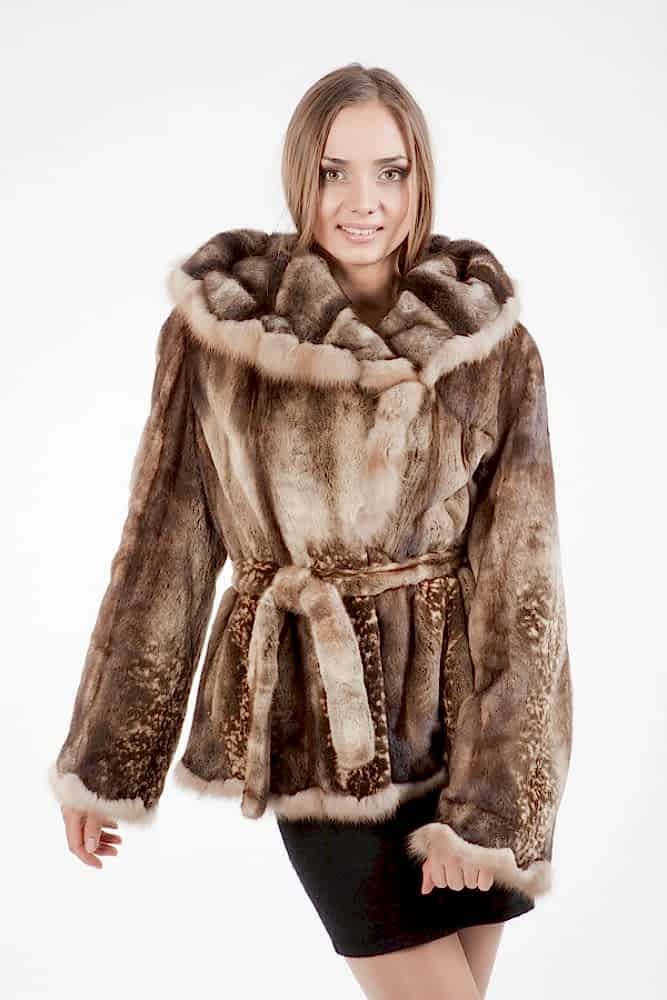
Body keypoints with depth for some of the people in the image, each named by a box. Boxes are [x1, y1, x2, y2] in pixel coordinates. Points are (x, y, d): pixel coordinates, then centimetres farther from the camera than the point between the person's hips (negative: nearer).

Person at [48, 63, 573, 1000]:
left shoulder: (494, 345, -4)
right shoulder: (215, 330, -5)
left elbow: (521, 580, -7)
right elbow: (163, 549, -1)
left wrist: (489, 801, -12)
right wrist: (100, 762, 2)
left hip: (465, 708, 2)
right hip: (317, 721, -1)